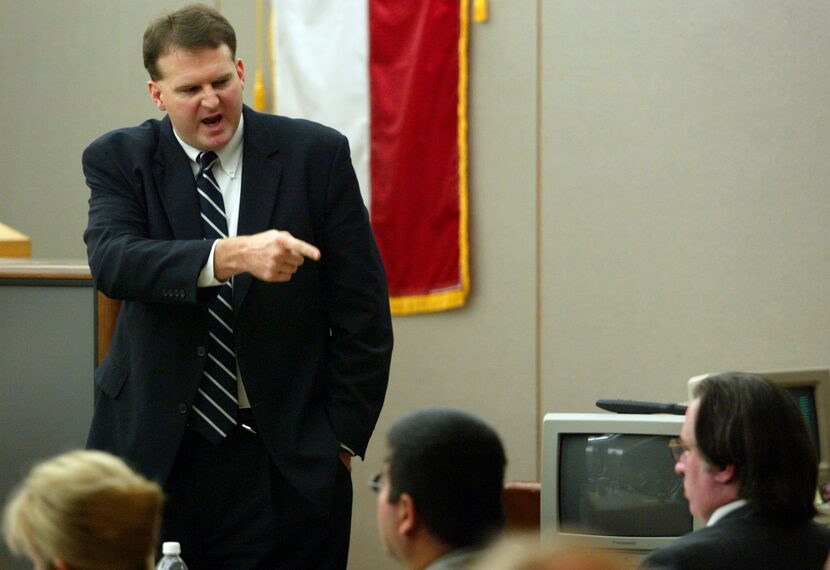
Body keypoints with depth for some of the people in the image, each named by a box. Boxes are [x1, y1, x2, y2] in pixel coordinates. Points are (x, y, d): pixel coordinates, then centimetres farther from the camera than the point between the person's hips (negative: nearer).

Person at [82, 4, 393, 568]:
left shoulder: (316, 154, 0)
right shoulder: (119, 159, 2)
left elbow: (362, 311, 3)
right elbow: (112, 261, -19)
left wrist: (342, 437, -2)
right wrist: (231, 256, -34)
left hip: (286, 462, 0)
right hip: (153, 451, 1)